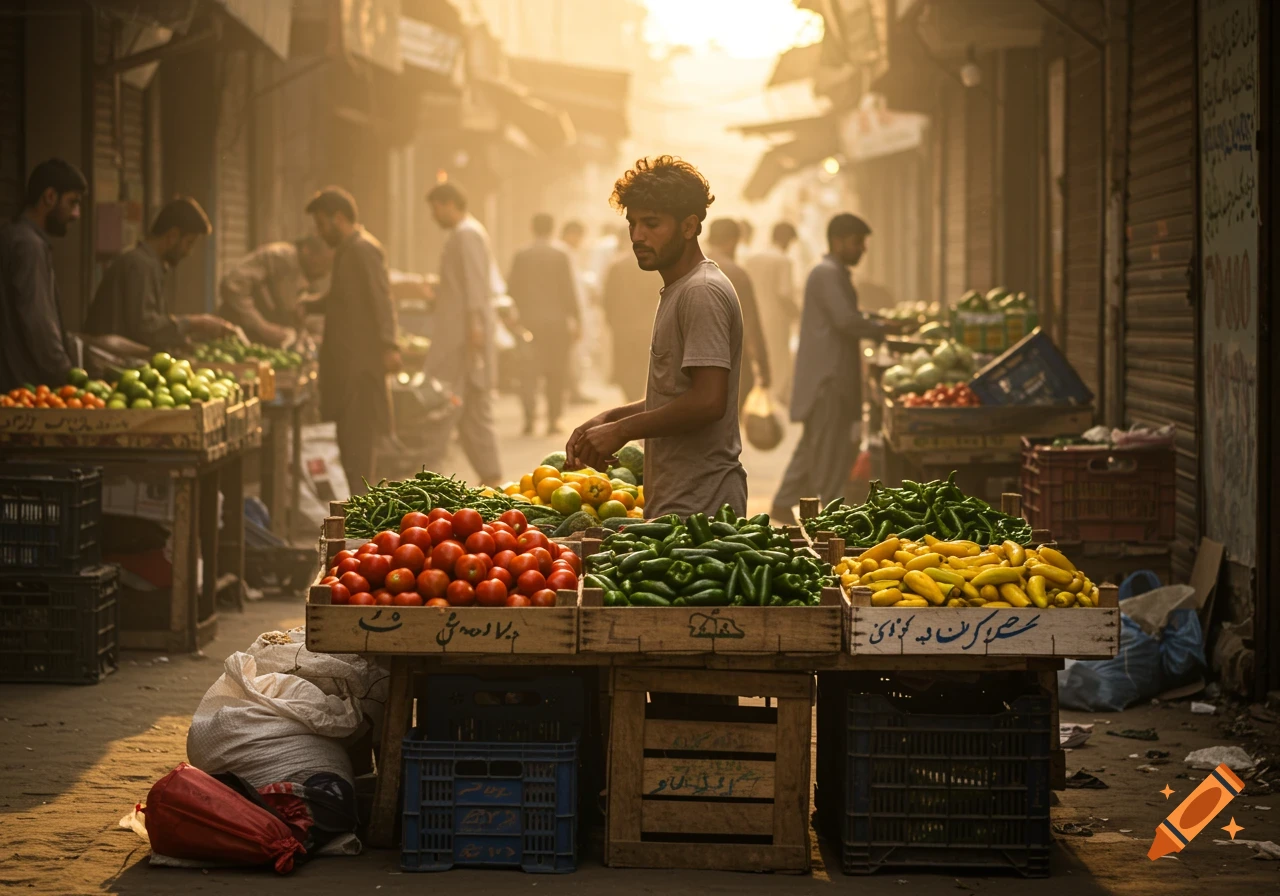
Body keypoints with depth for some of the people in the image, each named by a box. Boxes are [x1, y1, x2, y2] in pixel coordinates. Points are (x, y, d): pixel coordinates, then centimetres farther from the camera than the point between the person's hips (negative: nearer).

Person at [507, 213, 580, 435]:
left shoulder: (521, 256, 0)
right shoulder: (561, 256, -6)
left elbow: (512, 289, 1)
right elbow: (569, 289, -6)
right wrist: (575, 318, 0)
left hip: (529, 319, 1)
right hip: (555, 320, -1)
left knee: (530, 369, 4)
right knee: (555, 370, 7)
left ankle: (529, 413, -13)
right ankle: (553, 419, 8)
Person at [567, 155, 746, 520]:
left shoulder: (702, 292, -13)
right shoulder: (677, 290, 20)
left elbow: (708, 401, -22)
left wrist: (622, 429, -12)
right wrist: (610, 418, 12)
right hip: (676, 501, 9)